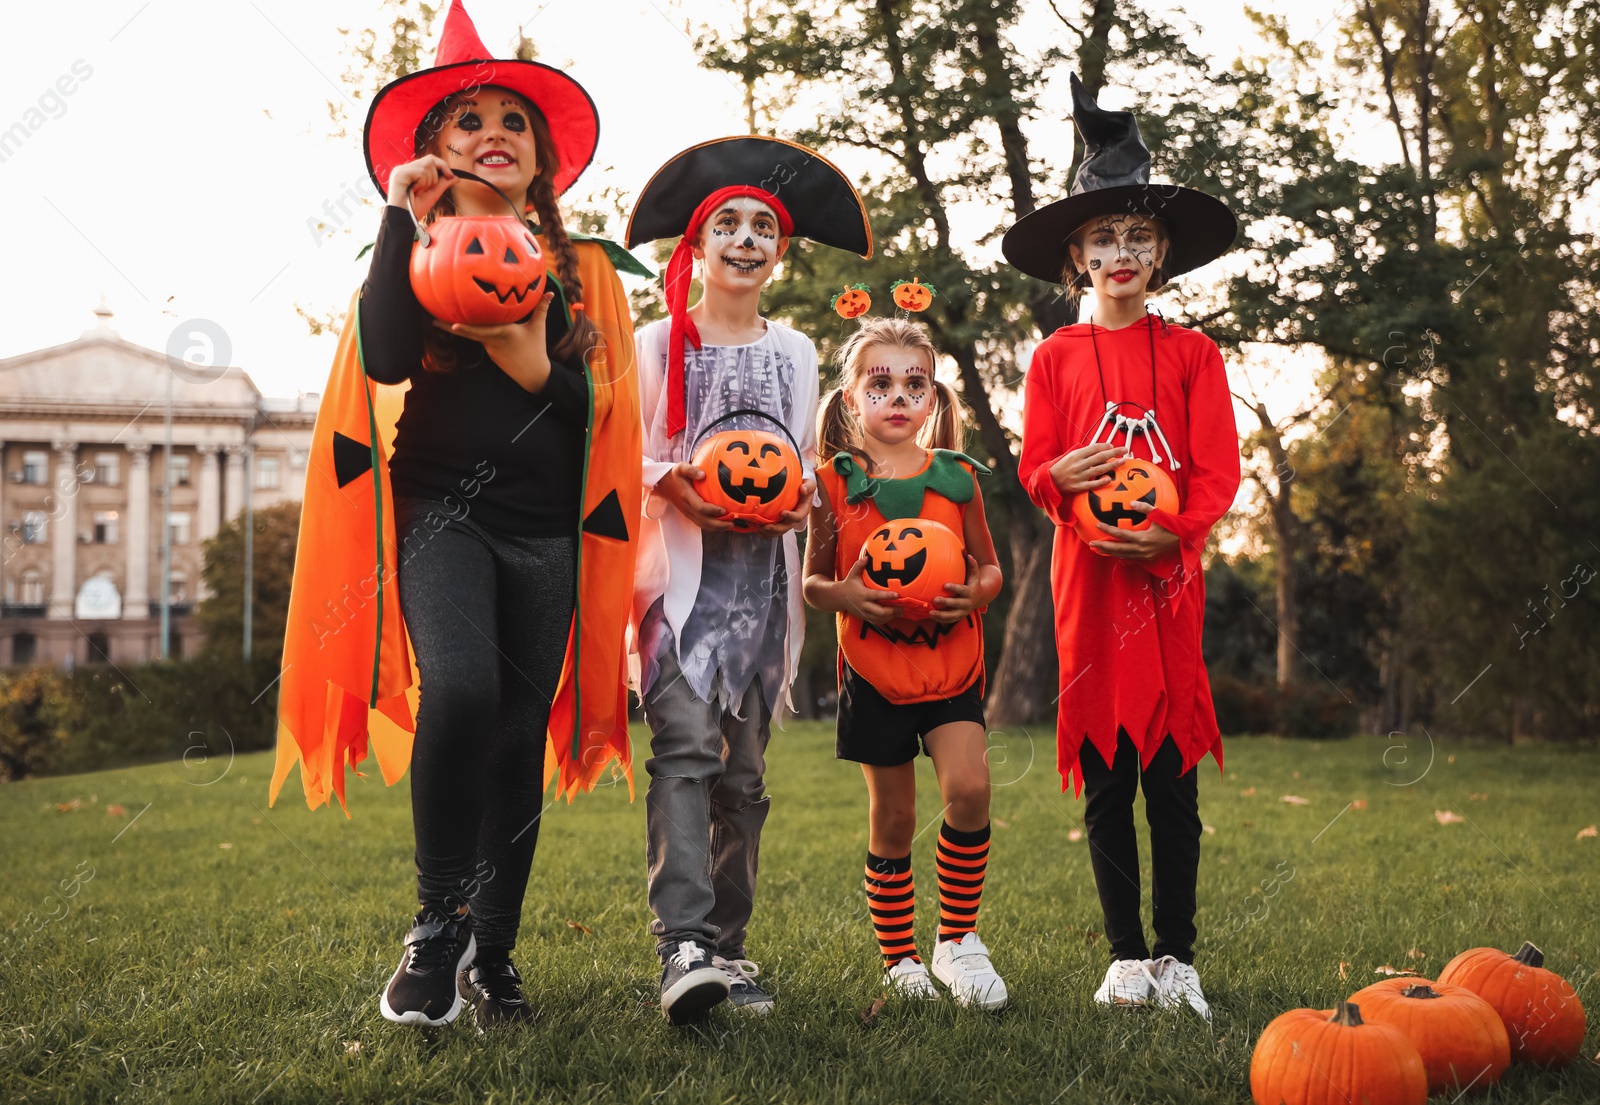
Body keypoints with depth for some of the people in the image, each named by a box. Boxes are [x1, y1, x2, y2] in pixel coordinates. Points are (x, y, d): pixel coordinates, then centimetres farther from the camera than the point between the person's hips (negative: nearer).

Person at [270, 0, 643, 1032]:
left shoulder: (582, 272, 14)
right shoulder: (412, 249, 9)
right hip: (442, 510, -2)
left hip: (544, 528, 3)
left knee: (520, 735, 2)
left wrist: (533, 367, -14)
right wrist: (403, 219, -9)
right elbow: (384, 359, -11)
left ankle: (493, 957, 14)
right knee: (461, 686, -28)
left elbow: (605, 407, 5)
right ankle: (439, 923, -12)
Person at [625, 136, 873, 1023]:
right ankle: (683, 945, -25)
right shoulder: (658, 344, 7)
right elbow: (626, 461, 6)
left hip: (763, 572, 4)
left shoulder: (795, 352, 17)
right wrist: (673, 483, -14)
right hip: (679, 564, -3)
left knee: (744, 770, 5)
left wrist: (799, 497, -3)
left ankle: (728, 948, 12)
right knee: (685, 745, -20)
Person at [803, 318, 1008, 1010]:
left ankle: (957, 939, 3)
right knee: (892, 816, 6)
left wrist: (977, 592, -11)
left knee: (969, 788, -16)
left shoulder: (956, 477, 3)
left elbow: (988, 565, 12)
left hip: (951, 661, 1)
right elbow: (812, 582, 4)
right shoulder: (834, 483, -1)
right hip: (873, 667, -1)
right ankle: (898, 958, 22)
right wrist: (842, 594, -18)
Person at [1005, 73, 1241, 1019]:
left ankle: (1178, 957, 11)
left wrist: (1166, 531, -16)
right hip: (1088, 578, 1)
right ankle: (1128, 957, 14)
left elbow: (1219, 471, 1)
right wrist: (1062, 475, -18)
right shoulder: (1057, 358, 9)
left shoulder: (1191, 354, 7)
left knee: (1172, 781, 1)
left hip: (1168, 572, 0)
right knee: (1105, 783, 4)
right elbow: (1035, 468, 6)